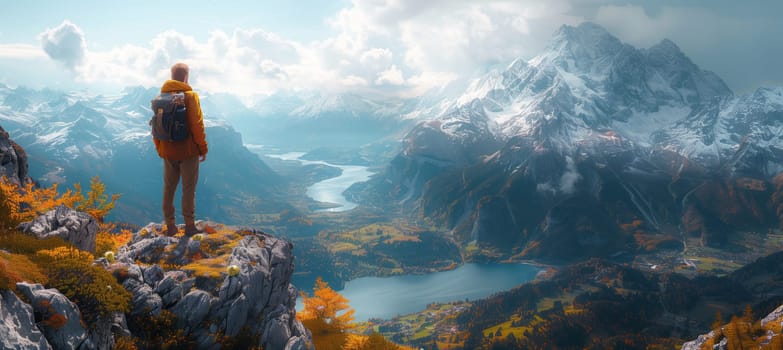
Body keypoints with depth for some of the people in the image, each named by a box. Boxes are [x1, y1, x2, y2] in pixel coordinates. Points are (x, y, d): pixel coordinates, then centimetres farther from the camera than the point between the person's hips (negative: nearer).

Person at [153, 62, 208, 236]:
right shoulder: (190, 96, -11)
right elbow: (197, 125, -14)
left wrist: (159, 148, 20)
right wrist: (203, 148, -6)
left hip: (167, 152, 5)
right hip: (188, 151, -5)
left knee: (168, 188, 11)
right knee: (188, 189, 2)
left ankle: (170, 225, 15)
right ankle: (189, 225, 6)